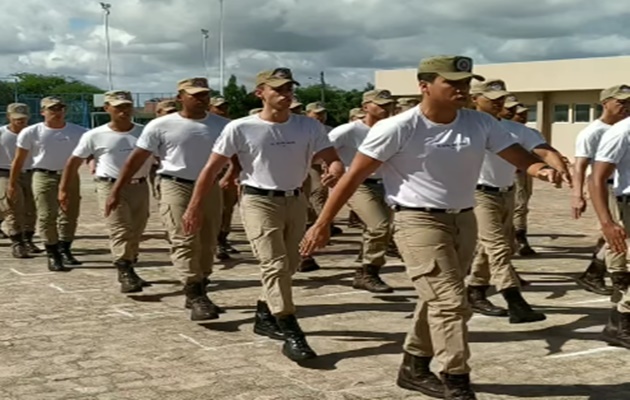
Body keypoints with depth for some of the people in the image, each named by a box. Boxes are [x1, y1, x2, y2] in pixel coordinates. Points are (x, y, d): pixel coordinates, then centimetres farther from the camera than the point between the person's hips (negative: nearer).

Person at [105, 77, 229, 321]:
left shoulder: (221, 125, 4)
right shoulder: (161, 126, -5)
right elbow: (136, 160, -2)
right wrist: (116, 192, -5)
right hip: (177, 187, -4)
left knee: (208, 244, 8)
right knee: (185, 241, -13)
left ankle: (198, 295, 21)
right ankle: (196, 297, -14)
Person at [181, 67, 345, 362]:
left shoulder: (309, 127, -3)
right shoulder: (240, 128, -11)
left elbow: (333, 160, -7)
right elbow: (211, 169, -6)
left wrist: (335, 172, -33)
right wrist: (193, 208, -6)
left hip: (296, 201, 5)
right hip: (259, 202, -5)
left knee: (289, 265, 16)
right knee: (275, 265, -13)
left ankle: (264, 316, 37)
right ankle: (291, 334, -12)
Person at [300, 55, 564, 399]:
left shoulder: (481, 124, -1)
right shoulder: (397, 128, -16)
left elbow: (519, 157, -3)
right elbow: (354, 176, -12)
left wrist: (542, 169, -27)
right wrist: (322, 224, -12)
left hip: (463, 220, 7)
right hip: (419, 222, -6)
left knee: (437, 300, 18)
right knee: (450, 302, -12)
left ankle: (414, 368, 36)